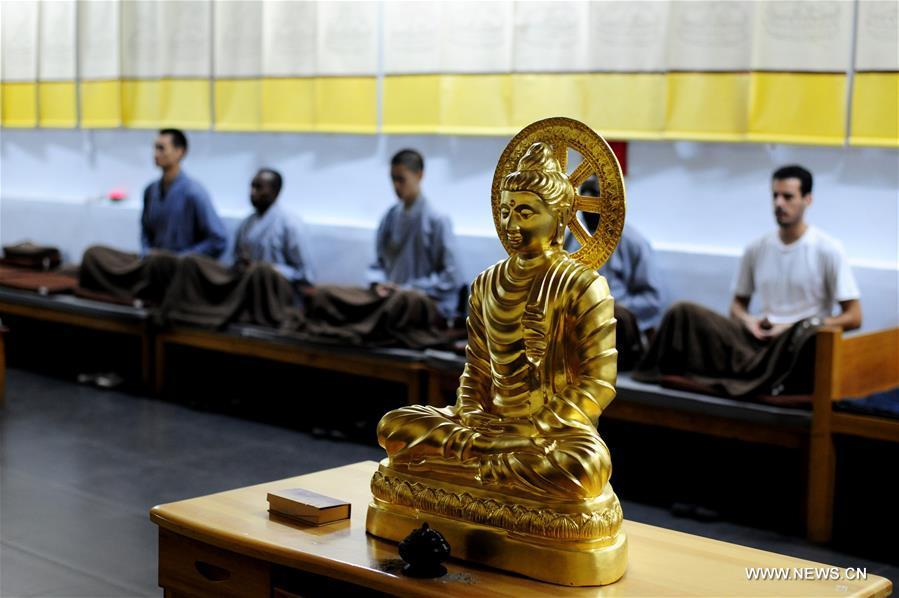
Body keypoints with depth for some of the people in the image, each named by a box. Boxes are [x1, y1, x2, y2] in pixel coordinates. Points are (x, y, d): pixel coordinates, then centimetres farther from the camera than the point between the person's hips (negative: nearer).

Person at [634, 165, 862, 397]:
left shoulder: (828, 249, -1)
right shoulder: (756, 249, 12)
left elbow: (853, 317, -3)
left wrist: (793, 328, -12)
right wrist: (747, 320, -4)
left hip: (797, 344, -4)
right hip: (755, 338, 4)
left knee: (809, 335, -42)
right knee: (684, 313, -17)